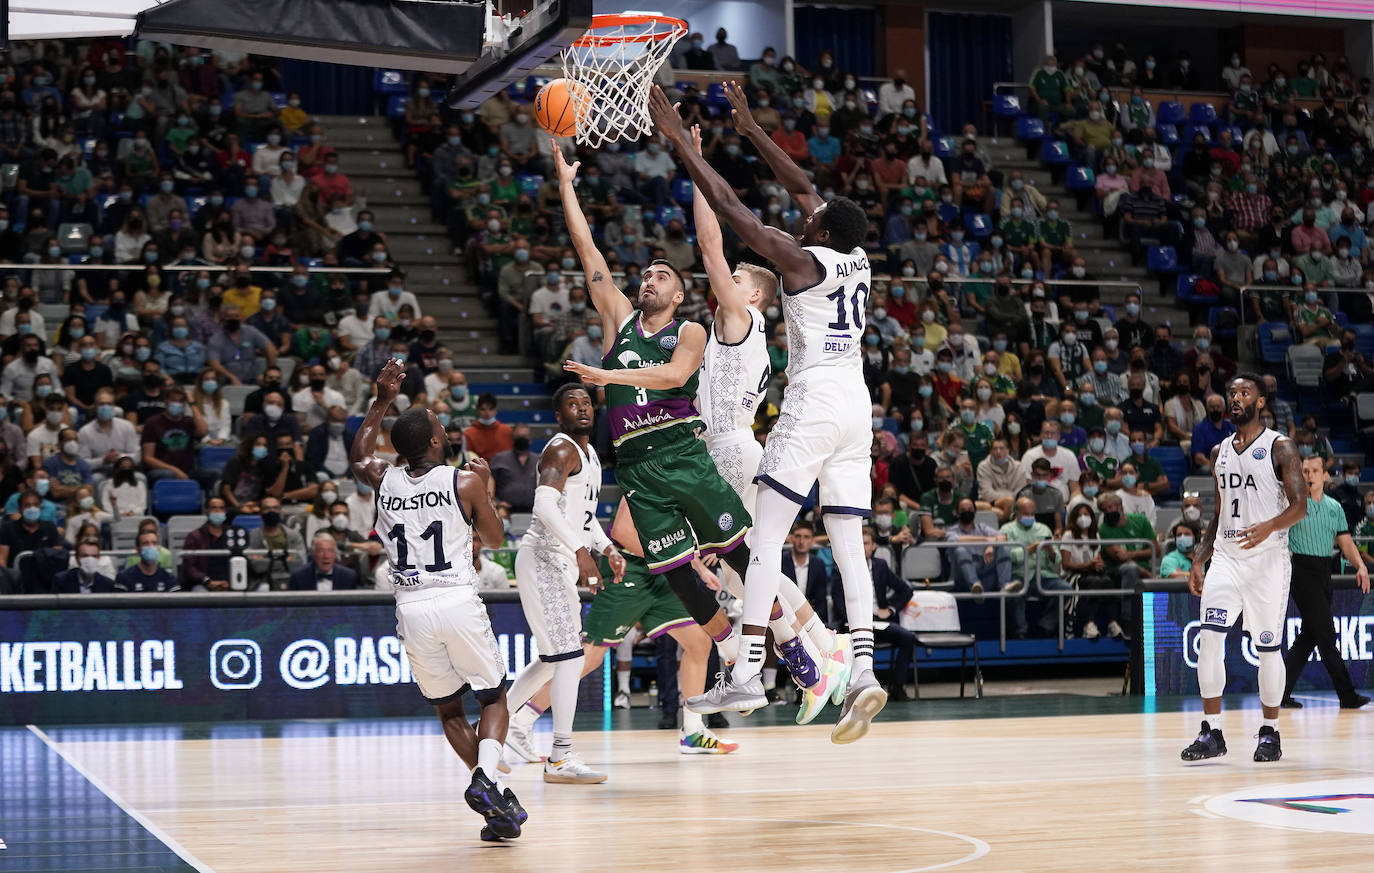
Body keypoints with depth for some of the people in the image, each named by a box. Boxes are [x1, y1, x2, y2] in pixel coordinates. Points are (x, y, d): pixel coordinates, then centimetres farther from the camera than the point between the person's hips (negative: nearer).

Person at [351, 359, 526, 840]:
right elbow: (494, 536, 12)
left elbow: (358, 458, 31)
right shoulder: (465, 481, -4)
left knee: (447, 708, 17)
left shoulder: (384, 481, 6)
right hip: (458, 602, -3)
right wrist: (485, 486, 25)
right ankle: (487, 778, -15)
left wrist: (381, 402, 33)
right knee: (494, 698, 12)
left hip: (411, 610, 3)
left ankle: (497, 799, 8)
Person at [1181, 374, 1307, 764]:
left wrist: (1268, 527, -31)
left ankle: (1270, 732, 14)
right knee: (1208, 637, -11)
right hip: (1225, 557, 5)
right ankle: (1213, 732, -7)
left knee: (1268, 648, 1)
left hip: (1268, 559, -5)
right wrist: (1198, 561, 14)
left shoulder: (1280, 447, -4)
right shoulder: (1220, 452, 15)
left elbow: (1300, 506, -11)